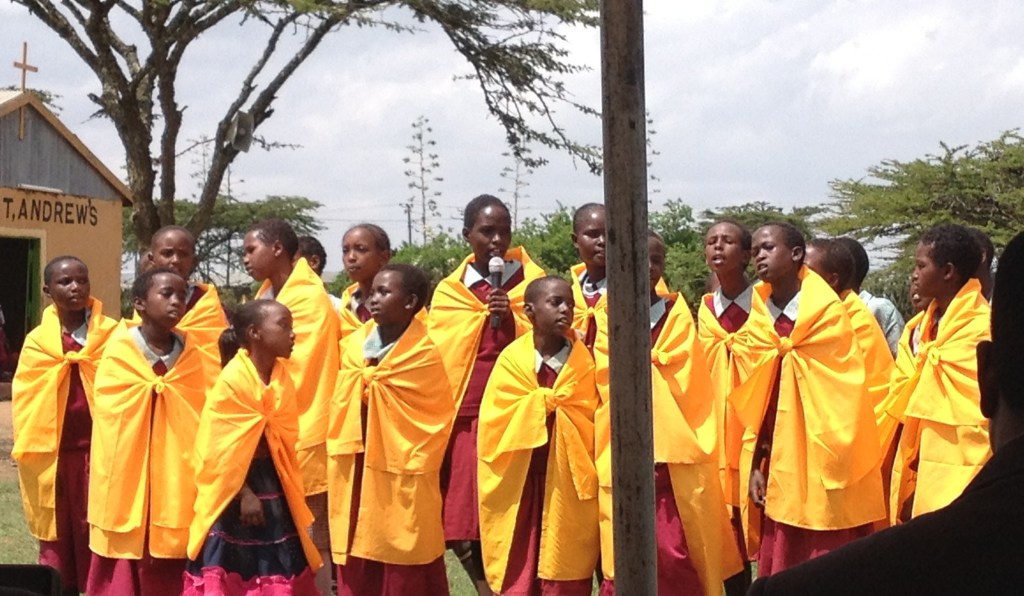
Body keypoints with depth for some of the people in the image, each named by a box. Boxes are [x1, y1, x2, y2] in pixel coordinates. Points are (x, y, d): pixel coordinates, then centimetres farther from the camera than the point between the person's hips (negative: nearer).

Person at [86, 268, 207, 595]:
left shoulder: (190, 356, 4)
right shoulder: (118, 353, -4)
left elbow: (199, 422, 7)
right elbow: (109, 421, -2)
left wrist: (196, 485, 4)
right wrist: (111, 488, -2)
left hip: (175, 485, 2)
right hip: (126, 481, -2)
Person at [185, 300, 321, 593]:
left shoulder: (282, 377, 3)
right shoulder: (233, 380, -16)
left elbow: (285, 439, 8)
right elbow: (226, 448, -14)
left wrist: (289, 489, 3)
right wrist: (244, 493, -14)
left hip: (271, 483, 6)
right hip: (236, 487, -6)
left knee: (275, 566, 8)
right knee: (235, 563, 0)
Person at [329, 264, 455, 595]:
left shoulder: (425, 355, -9)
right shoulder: (354, 346, 7)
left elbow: (437, 418, -4)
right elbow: (343, 403, 14)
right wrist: (339, 457, 8)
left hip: (401, 480, -5)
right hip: (355, 476, 5)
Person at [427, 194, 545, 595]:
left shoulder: (532, 283, 7)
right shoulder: (448, 293, 10)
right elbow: (437, 362, 7)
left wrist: (512, 321, -12)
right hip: (465, 420, 2)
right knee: (462, 529, -5)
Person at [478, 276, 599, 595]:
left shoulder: (584, 362, -1)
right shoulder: (512, 360, -1)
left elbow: (591, 421, -3)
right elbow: (494, 423, -5)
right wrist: (540, 404, -10)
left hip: (568, 487, 0)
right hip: (519, 484, 0)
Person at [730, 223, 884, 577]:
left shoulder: (829, 313, -5)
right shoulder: (759, 320, 9)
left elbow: (844, 395, -6)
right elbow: (753, 402, 11)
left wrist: (839, 464, -10)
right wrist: (755, 465, 6)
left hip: (826, 468, -5)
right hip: (778, 469, 5)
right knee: (778, 569, 6)